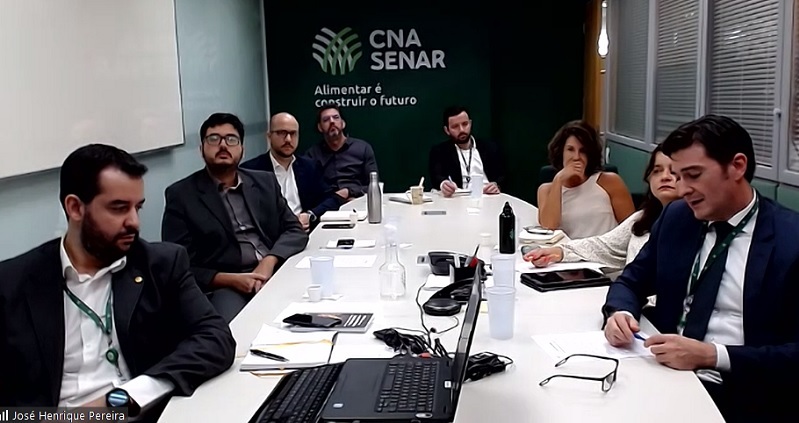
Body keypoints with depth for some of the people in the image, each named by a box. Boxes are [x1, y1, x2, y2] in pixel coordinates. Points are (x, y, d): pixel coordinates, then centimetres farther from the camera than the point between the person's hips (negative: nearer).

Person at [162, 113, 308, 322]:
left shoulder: (265, 182, 16)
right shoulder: (180, 195, 3)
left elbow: (295, 230, 12)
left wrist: (269, 262, -8)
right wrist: (231, 280, -16)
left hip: (276, 274, 5)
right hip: (223, 288, -5)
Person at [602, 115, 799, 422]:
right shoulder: (676, 217, 7)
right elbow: (632, 280, 14)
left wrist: (711, 356, -22)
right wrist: (620, 312, -8)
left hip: (738, 395, -4)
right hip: (663, 373, 4)